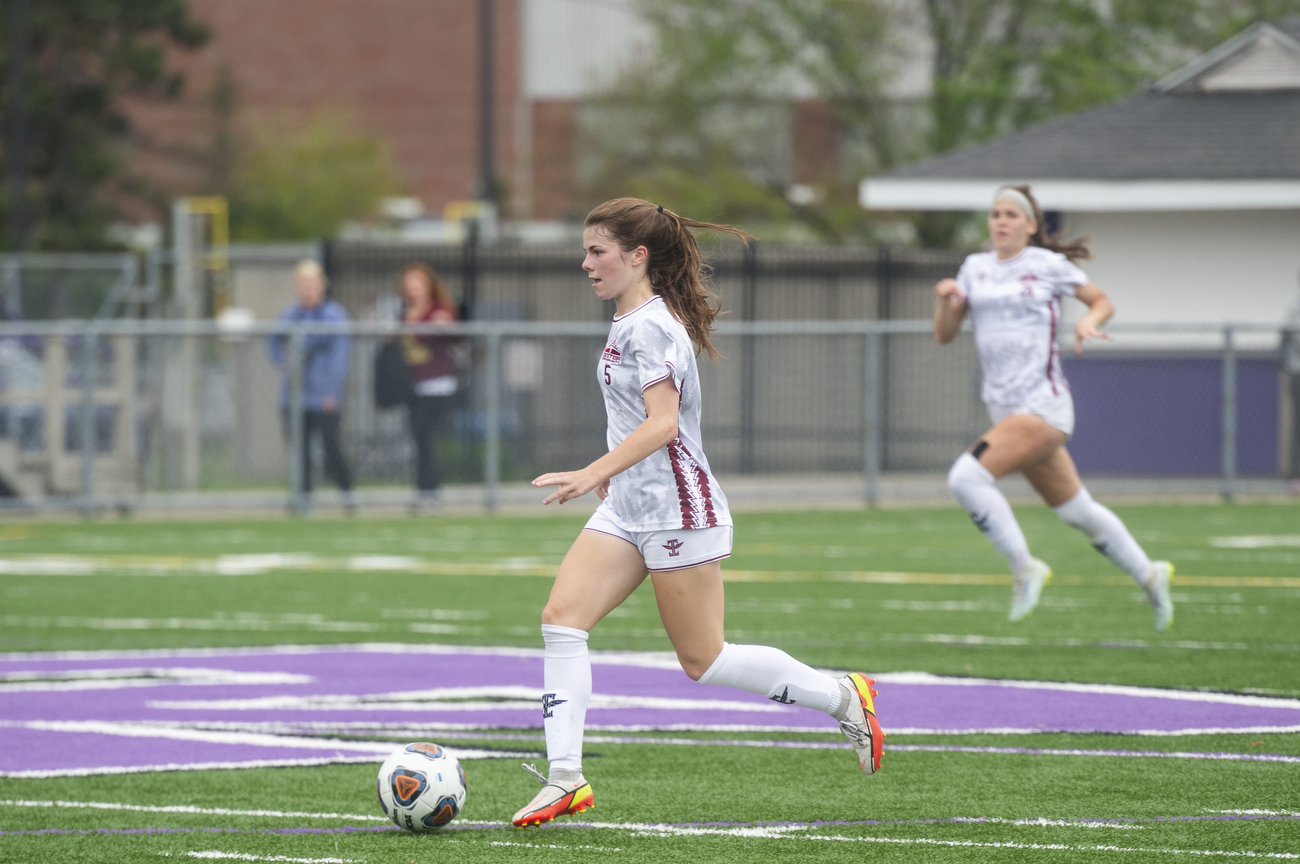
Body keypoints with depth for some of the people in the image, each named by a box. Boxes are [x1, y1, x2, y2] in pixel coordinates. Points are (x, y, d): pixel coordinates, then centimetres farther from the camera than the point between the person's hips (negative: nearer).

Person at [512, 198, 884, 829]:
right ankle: (565, 778, -10)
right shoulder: (630, 322, 12)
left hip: (678, 512, -9)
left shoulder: (650, 326, -18)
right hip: (628, 510, 9)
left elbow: (662, 423, -27)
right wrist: (611, 476, 31)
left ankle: (844, 699, 16)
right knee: (561, 617, -7)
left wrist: (594, 473, -35)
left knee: (703, 660, -1)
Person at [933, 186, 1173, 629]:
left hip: (1043, 405, -6)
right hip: (1004, 407, 6)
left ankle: (1024, 567, -12)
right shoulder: (975, 268, 12)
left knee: (967, 476, -23)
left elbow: (1102, 301, 8)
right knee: (1076, 510, 13)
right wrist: (945, 300, -8)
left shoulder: (1048, 264, -2)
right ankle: (1148, 574, 29)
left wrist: (1089, 321, -13)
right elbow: (944, 335, 11)